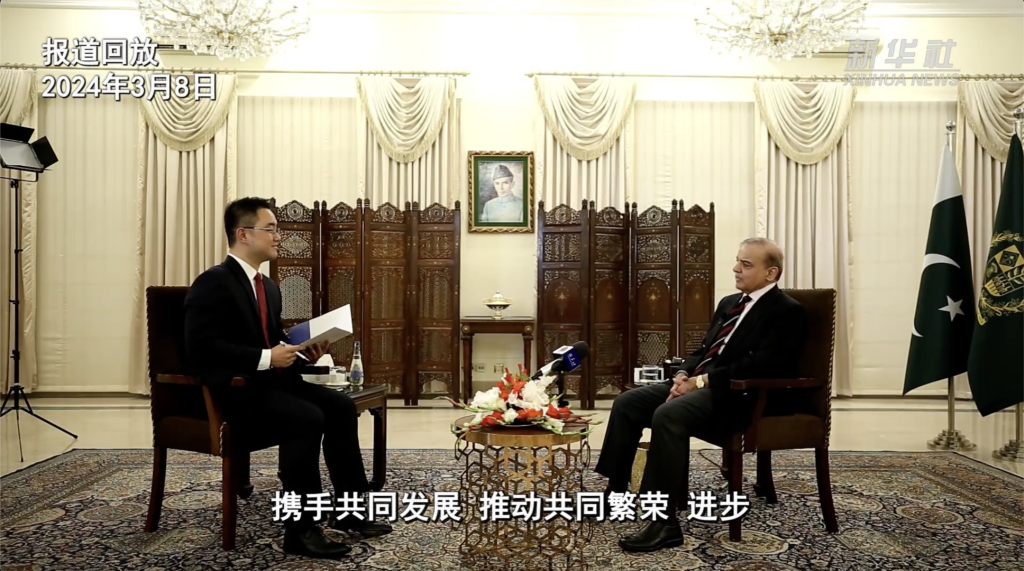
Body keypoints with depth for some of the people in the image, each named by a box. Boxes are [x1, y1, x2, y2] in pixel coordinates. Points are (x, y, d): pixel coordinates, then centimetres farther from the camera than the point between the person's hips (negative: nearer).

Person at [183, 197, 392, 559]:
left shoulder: (268, 286, 16)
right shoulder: (213, 282, -13)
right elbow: (200, 347, -22)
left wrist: (303, 349, 3)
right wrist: (266, 358, -25)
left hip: (270, 380, 9)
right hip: (233, 390, -9)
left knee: (341, 406, -7)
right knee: (308, 418, -29)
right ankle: (301, 530, -19)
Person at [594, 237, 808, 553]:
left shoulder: (787, 311, -6)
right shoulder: (730, 302, 20)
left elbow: (761, 367, -18)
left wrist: (702, 380, -19)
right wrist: (684, 375, 1)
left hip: (738, 394, -9)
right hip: (699, 382, 9)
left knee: (668, 415, -33)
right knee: (626, 403, -4)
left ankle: (665, 521, -27)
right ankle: (616, 491, 6)